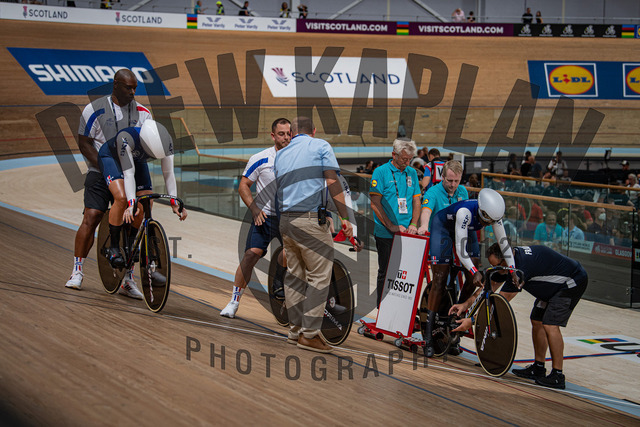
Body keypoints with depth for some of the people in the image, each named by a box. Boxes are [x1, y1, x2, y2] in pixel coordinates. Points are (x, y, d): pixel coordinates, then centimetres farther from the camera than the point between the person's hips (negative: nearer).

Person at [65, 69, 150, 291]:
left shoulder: (142, 113, 5)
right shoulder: (95, 110, -3)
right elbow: (84, 143, -3)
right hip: (100, 174, -2)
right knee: (91, 218, -13)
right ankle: (77, 271, -3)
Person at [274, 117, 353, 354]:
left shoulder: (280, 154, 18)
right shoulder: (321, 146, 2)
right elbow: (333, 182, -7)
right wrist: (344, 217, -7)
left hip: (285, 219, 7)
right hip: (310, 219, -7)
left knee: (294, 274, 14)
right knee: (319, 275, -3)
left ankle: (295, 329, 16)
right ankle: (309, 333, -7)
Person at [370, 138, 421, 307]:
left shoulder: (412, 173, 12)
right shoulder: (381, 172, -4)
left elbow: (416, 201, 13)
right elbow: (375, 203, -8)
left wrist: (413, 224, -3)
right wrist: (391, 226, -13)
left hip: (407, 234, 4)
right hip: (386, 235, -4)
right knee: (386, 273, 2)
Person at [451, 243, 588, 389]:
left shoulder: (522, 265, -34)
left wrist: (472, 320, -27)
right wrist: (466, 304, -6)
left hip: (573, 282, -10)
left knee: (550, 325, -19)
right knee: (537, 321, 8)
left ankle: (557, 376, -14)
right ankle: (538, 368, 18)